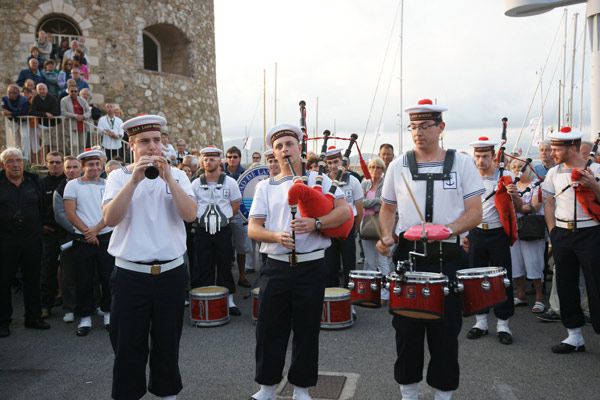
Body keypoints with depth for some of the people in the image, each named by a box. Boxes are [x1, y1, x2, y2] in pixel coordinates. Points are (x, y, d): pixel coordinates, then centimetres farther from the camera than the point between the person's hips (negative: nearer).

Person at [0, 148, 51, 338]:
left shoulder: (34, 181, 6)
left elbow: (42, 207, 13)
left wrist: (39, 226, 9)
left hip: (32, 238, 2)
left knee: (32, 279, 10)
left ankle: (33, 317, 22)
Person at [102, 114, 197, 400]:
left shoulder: (176, 175, 4)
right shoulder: (119, 177, 1)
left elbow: (191, 214, -12)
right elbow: (110, 218, -15)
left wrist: (168, 177, -19)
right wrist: (134, 179, -21)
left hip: (171, 272, 1)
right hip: (130, 274, -1)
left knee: (168, 341, 15)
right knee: (128, 345, 10)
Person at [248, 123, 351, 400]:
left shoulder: (319, 179, 5)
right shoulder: (265, 186, 10)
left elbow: (345, 212, -6)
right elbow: (253, 228, 3)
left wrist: (315, 223, -22)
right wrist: (277, 236, -17)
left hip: (311, 266, -1)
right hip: (275, 266, 2)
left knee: (307, 329, 8)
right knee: (269, 327, 6)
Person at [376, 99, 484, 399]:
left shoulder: (461, 163, 1)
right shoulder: (398, 166, 5)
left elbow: (475, 213, -3)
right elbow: (388, 208, 14)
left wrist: (446, 229, -21)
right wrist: (387, 236, -4)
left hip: (449, 258, -1)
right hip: (408, 255, 1)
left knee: (446, 329, 7)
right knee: (407, 328, 8)